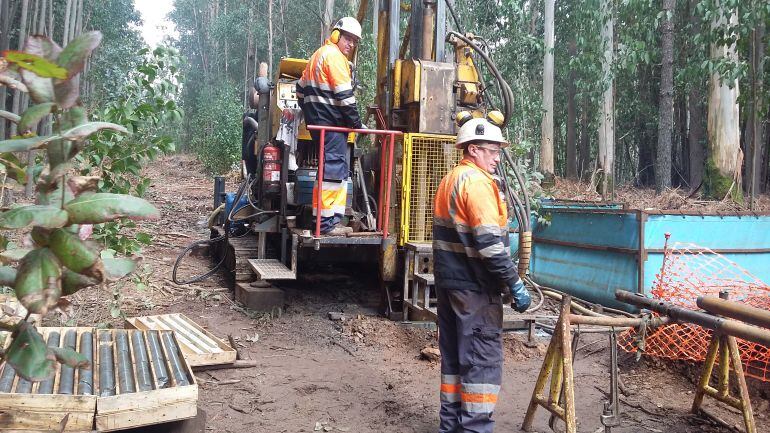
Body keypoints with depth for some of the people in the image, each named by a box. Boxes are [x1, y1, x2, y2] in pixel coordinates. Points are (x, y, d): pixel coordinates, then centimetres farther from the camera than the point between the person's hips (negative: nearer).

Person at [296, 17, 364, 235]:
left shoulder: (319, 55, 22)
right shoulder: (334, 55, -9)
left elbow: (301, 88, 25)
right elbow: (344, 96, -15)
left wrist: (310, 112, 28)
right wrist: (357, 124, -10)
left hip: (317, 120, 10)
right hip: (331, 122, -10)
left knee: (337, 167, 14)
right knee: (334, 168, -10)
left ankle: (329, 218, 16)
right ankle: (327, 222, -10)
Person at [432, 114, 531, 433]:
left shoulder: (450, 180, 15)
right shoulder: (477, 182, -15)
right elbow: (489, 243, -23)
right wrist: (515, 284, -18)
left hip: (448, 281, 10)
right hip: (474, 286, -10)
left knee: (454, 355, 15)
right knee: (483, 359, -2)